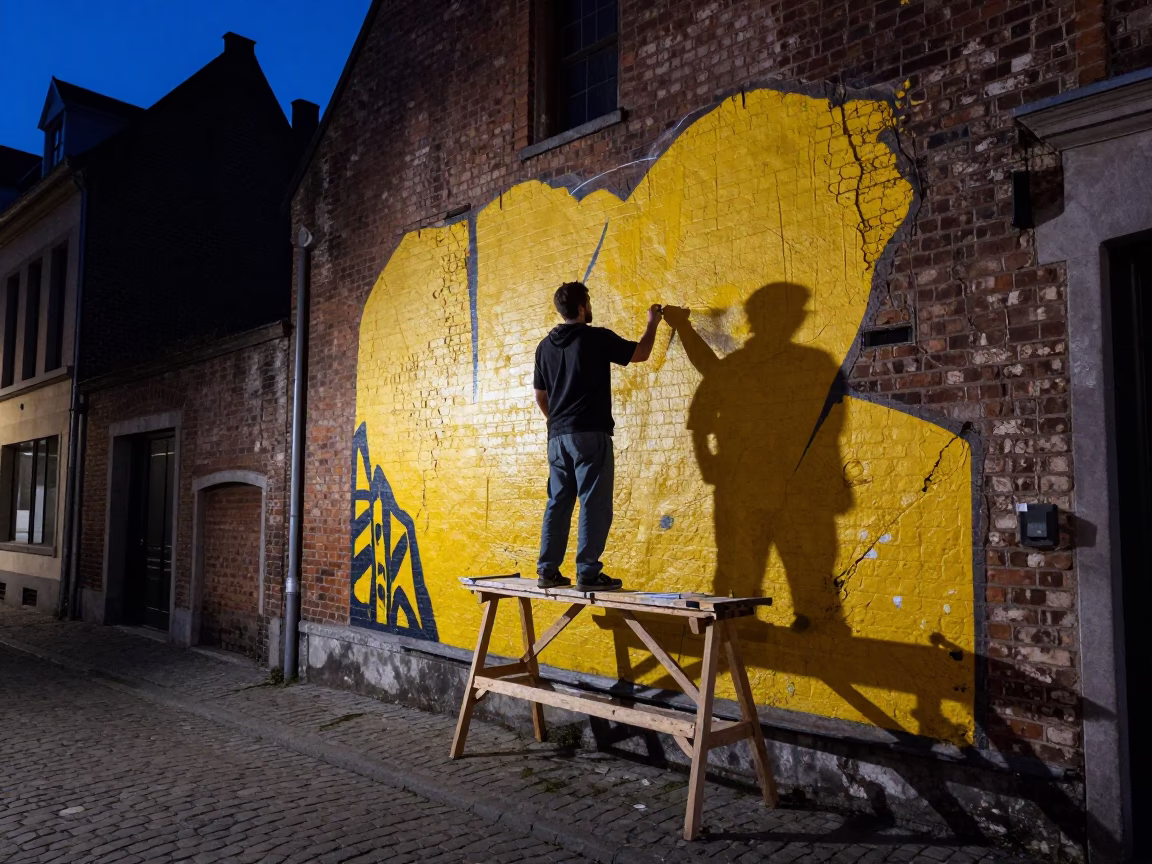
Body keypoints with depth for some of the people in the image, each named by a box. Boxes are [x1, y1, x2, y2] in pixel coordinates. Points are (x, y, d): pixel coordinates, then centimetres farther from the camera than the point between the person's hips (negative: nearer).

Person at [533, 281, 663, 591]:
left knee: (558, 503, 10)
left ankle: (548, 571, 12)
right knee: (594, 505, -3)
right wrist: (652, 324, 23)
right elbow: (641, 353, 7)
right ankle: (587, 574, -4)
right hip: (590, 434, -6)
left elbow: (540, 396, 16)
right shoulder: (597, 337, -6)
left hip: (557, 437, 6)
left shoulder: (545, 345, 11)